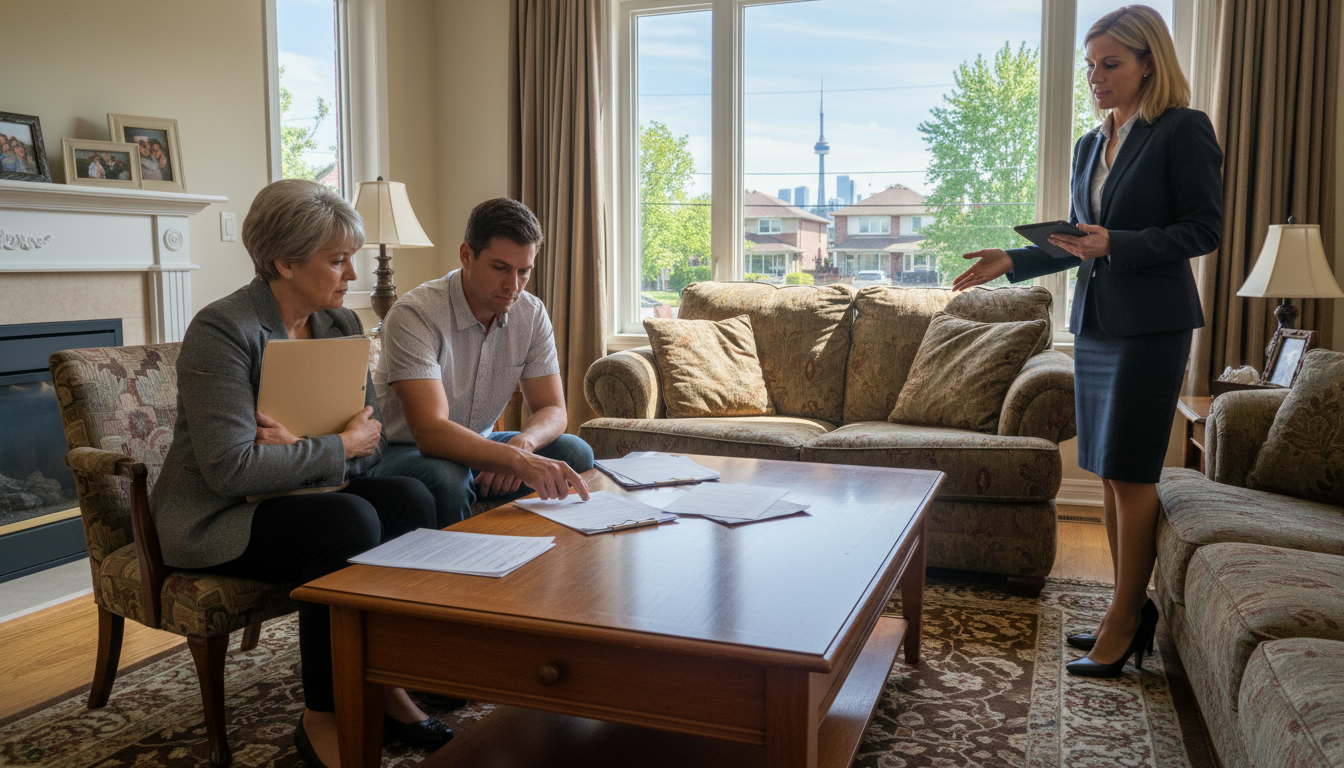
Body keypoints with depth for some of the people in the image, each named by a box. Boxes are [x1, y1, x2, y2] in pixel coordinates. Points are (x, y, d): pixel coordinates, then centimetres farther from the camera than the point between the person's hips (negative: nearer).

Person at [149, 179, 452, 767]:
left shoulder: (340, 324, 5)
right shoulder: (221, 331, -17)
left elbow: (371, 440, 2)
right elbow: (232, 468, -26)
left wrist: (300, 448, -18)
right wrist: (340, 446, -17)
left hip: (302, 493, 7)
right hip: (219, 518, -6)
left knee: (410, 498, -19)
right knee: (350, 520, -31)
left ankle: (387, 686, -9)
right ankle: (322, 719, -15)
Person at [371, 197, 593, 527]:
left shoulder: (531, 314, -5)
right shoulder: (415, 315, -25)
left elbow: (553, 410, -6)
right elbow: (430, 431, -35)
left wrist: (522, 444, -30)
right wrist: (518, 460, -49)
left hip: (477, 447, 6)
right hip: (403, 451, -5)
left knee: (575, 453, -15)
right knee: (447, 478, -38)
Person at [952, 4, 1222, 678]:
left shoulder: (1184, 130, -5)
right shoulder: (1090, 145, 16)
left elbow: (1204, 230, -10)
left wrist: (1117, 243, -22)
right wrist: (1012, 262, 8)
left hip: (1152, 325, -7)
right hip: (1094, 322, 8)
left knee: (1130, 472, -6)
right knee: (1107, 472, 9)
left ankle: (1123, 623, 5)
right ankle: (1129, 609, 19)